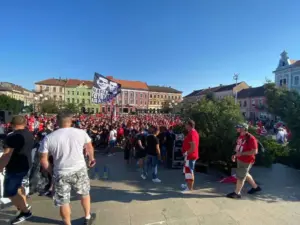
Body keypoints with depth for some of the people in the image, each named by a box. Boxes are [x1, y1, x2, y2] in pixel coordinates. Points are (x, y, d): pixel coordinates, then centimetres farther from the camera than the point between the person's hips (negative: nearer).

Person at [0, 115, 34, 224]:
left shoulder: (12, 137, -22)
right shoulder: (30, 135, 4)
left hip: (15, 168, -9)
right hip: (26, 165, 9)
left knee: (10, 193, 4)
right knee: (17, 185, 28)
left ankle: (25, 212, 14)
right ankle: (25, 205, 40)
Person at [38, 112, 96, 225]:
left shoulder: (48, 138, -10)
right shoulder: (81, 132, -8)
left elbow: (43, 160, -5)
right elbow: (89, 148, 9)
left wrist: (51, 171, 12)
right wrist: (91, 159, 28)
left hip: (61, 173, 0)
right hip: (80, 170, 1)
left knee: (63, 201, 19)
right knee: (85, 193, 24)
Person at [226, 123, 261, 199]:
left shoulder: (251, 138, -22)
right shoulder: (240, 137, 5)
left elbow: (255, 151, -25)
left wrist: (241, 153, -27)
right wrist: (235, 155, 5)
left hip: (246, 161, -9)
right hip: (239, 159, 9)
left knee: (240, 176, 1)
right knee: (245, 174, 25)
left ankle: (237, 193, 17)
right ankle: (255, 187, 47)